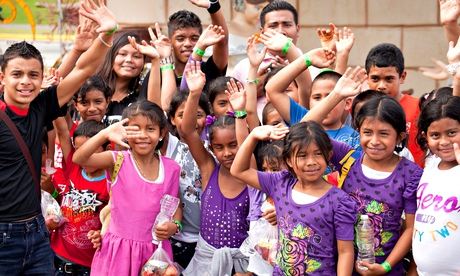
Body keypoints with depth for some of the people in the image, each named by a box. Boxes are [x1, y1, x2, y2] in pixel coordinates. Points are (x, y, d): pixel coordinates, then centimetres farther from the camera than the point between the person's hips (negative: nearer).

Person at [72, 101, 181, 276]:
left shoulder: (171, 169, 0)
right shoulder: (118, 161, -8)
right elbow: (78, 159, -24)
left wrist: (175, 225, -9)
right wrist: (105, 135, -40)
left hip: (155, 249, 2)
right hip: (119, 249, -2)